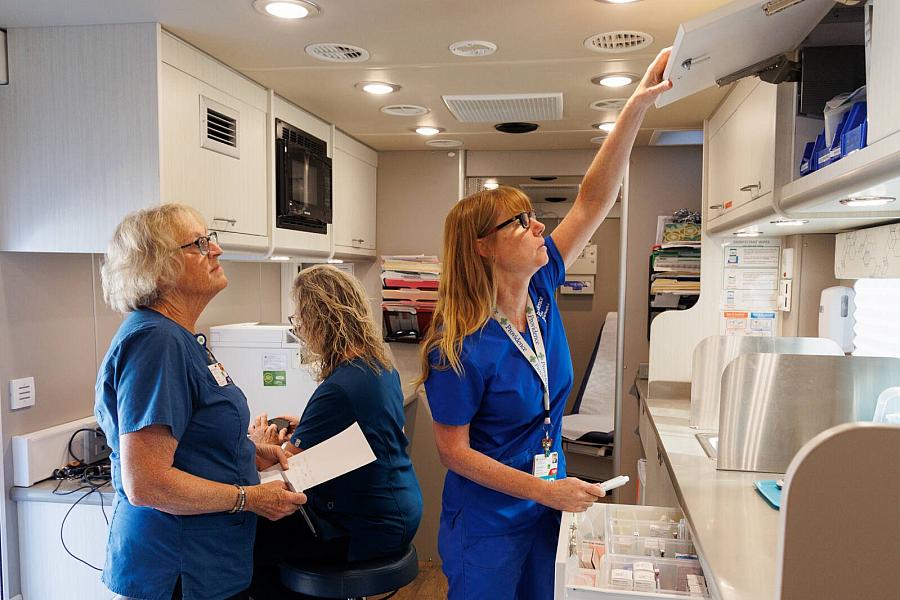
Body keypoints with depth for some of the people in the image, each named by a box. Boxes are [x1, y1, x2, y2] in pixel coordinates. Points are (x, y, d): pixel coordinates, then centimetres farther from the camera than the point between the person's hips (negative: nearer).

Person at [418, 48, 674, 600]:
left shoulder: (541, 291, -8)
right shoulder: (462, 348, -25)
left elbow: (594, 201, -10)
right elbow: (453, 450, -18)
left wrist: (638, 105, -16)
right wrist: (543, 490, -22)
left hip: (545, 511, 6)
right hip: (487, 526, -6)